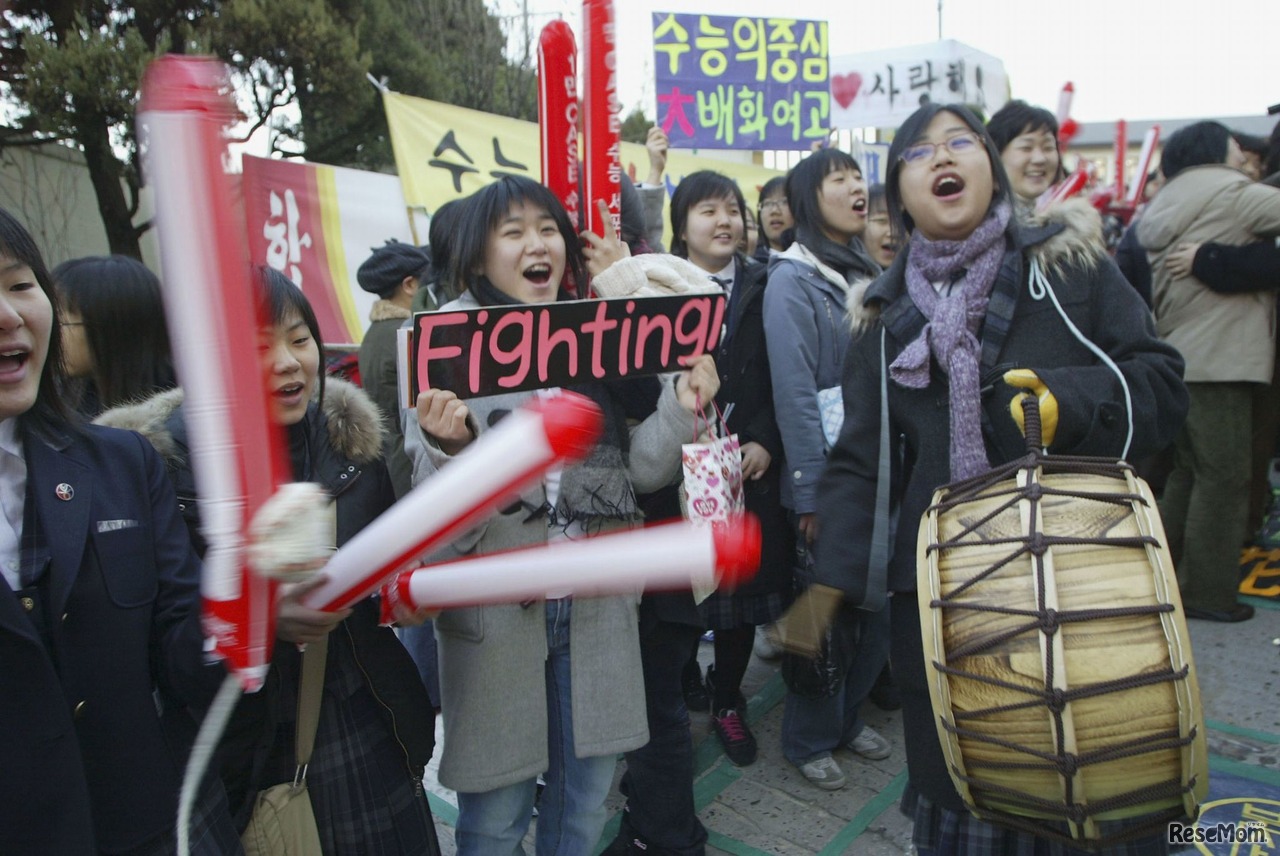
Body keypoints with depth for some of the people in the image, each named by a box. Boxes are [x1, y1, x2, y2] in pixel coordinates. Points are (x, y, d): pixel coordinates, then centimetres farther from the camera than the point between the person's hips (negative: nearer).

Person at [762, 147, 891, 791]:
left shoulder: (871, 274, 11)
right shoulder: (792, 279, -10)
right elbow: (794, 392, -16)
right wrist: (810, 491, -18)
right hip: (827, 476, -6)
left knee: (880, 604, 13)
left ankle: (849, 717, 35)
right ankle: (809, 739, 26)